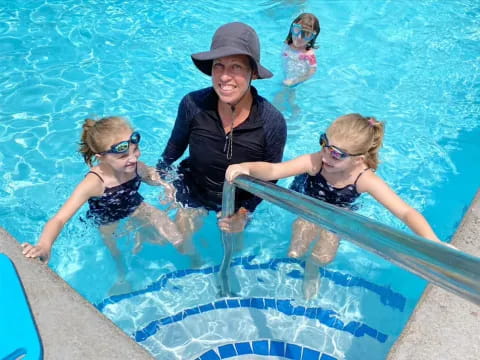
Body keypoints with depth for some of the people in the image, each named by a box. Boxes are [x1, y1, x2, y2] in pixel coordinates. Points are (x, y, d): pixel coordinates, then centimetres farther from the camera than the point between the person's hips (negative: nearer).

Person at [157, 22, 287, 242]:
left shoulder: (272, 123, -31)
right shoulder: (193, 104, -29)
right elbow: (176, 146, -6)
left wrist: (243, 213, -20)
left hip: (240, 200, 0)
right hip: (193, 191, 1)